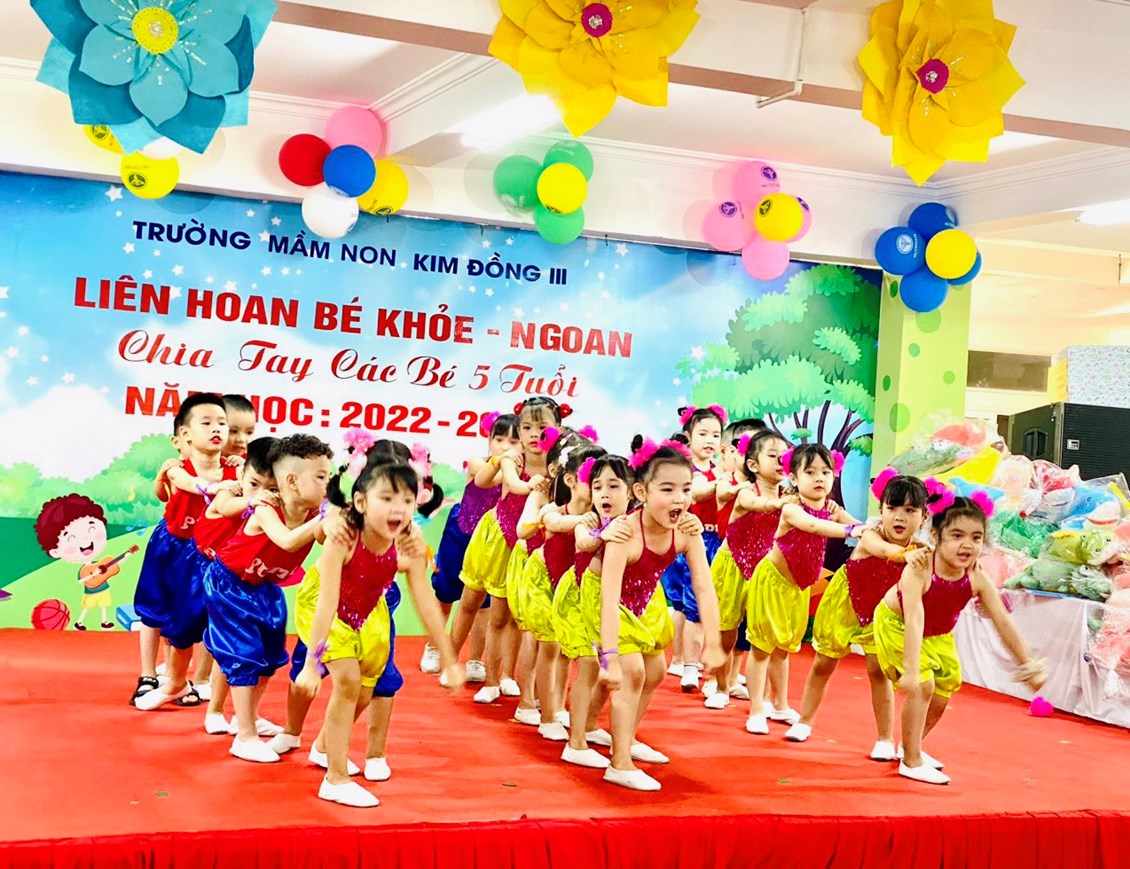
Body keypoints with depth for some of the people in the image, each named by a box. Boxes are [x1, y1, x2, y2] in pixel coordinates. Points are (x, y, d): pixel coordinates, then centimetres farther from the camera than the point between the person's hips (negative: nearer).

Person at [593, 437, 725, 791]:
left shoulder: (688, 528, -25)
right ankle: (620, 765, -5)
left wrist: (712, 643, -22)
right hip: (610, 596, -7)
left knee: (655, 672, 16)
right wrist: (610, 659, -47)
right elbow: (609, 601, -43)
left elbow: (704, 588, -20)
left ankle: (626, 740, 38)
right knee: (632, 672, -14)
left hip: (646, 596, 7)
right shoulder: (626, 533, -40)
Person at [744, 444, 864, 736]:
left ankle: (781, 704, 32)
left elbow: (859, 526, -19)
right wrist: (849, 530, -58)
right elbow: (812, 525, -45)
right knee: (762, 645, 0)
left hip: (799, 586, 6)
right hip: (773, 580, -6)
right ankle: (756, 710, 6)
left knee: (784, 646, 19)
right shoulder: (791, 509, -25)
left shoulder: (831, 508, -6)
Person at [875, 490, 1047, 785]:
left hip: (938, 634, 6)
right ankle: (911, 761, -3)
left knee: (942, 694, 11)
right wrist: (911, 671, -50)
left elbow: (1004, 622, -18)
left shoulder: (977, 578, -23)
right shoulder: (919, 570, -37)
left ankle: (911, 746, 36)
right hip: (896, 625, -6)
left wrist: (1028, 664, -17)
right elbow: (914, 621, -44)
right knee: (922, 687, -17)